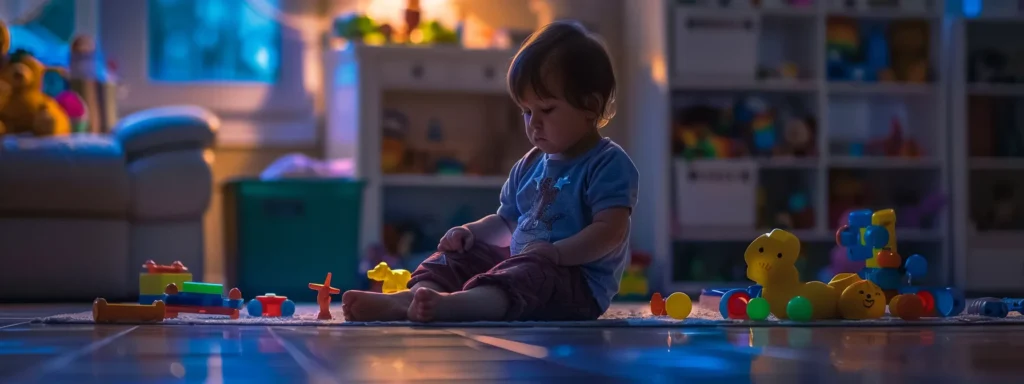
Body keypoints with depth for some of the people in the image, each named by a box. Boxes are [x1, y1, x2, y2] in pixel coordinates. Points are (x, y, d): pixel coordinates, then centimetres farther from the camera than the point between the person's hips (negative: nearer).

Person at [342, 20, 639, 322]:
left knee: (534, 272, -38)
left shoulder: (609, 164, -8)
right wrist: (471, 232, 7)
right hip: (522, 265, 9)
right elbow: (506, 221, 28)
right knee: (460, 255, -1)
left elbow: (610, 232, -20)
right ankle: (414, 296, -33)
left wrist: (556, 253, -31)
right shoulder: (530, 166, 19)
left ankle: (448, 305, -65)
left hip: (578, 280, -9)